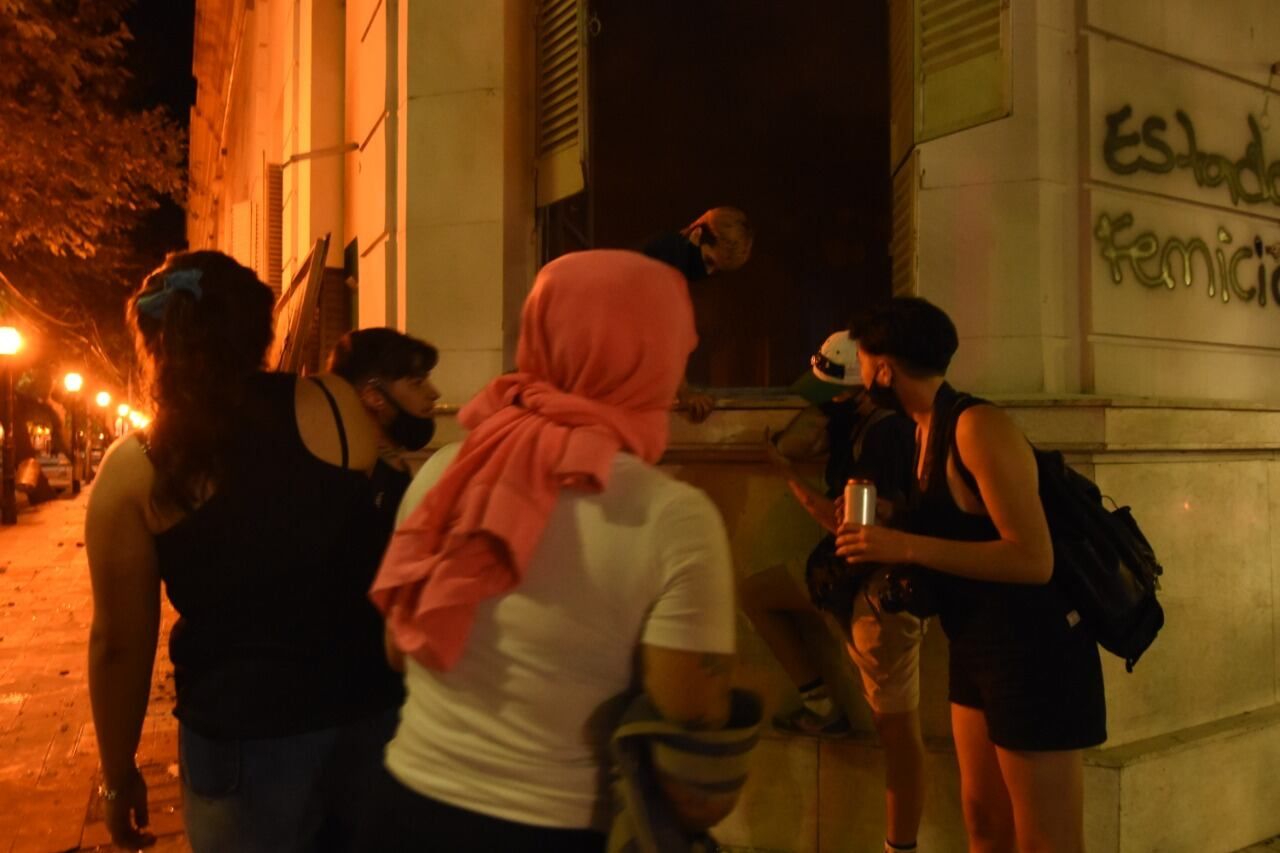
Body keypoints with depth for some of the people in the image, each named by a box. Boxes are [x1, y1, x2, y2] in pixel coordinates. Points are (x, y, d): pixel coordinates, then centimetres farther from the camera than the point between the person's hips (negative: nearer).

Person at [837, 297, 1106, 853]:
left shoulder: (976, 425, -19)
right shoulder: (927, 430, 9)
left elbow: (1034, 559, -26)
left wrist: (905, 547, -27)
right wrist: (872, 540, 6)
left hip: (1034, 650, -9)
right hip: (977, 649, 9)